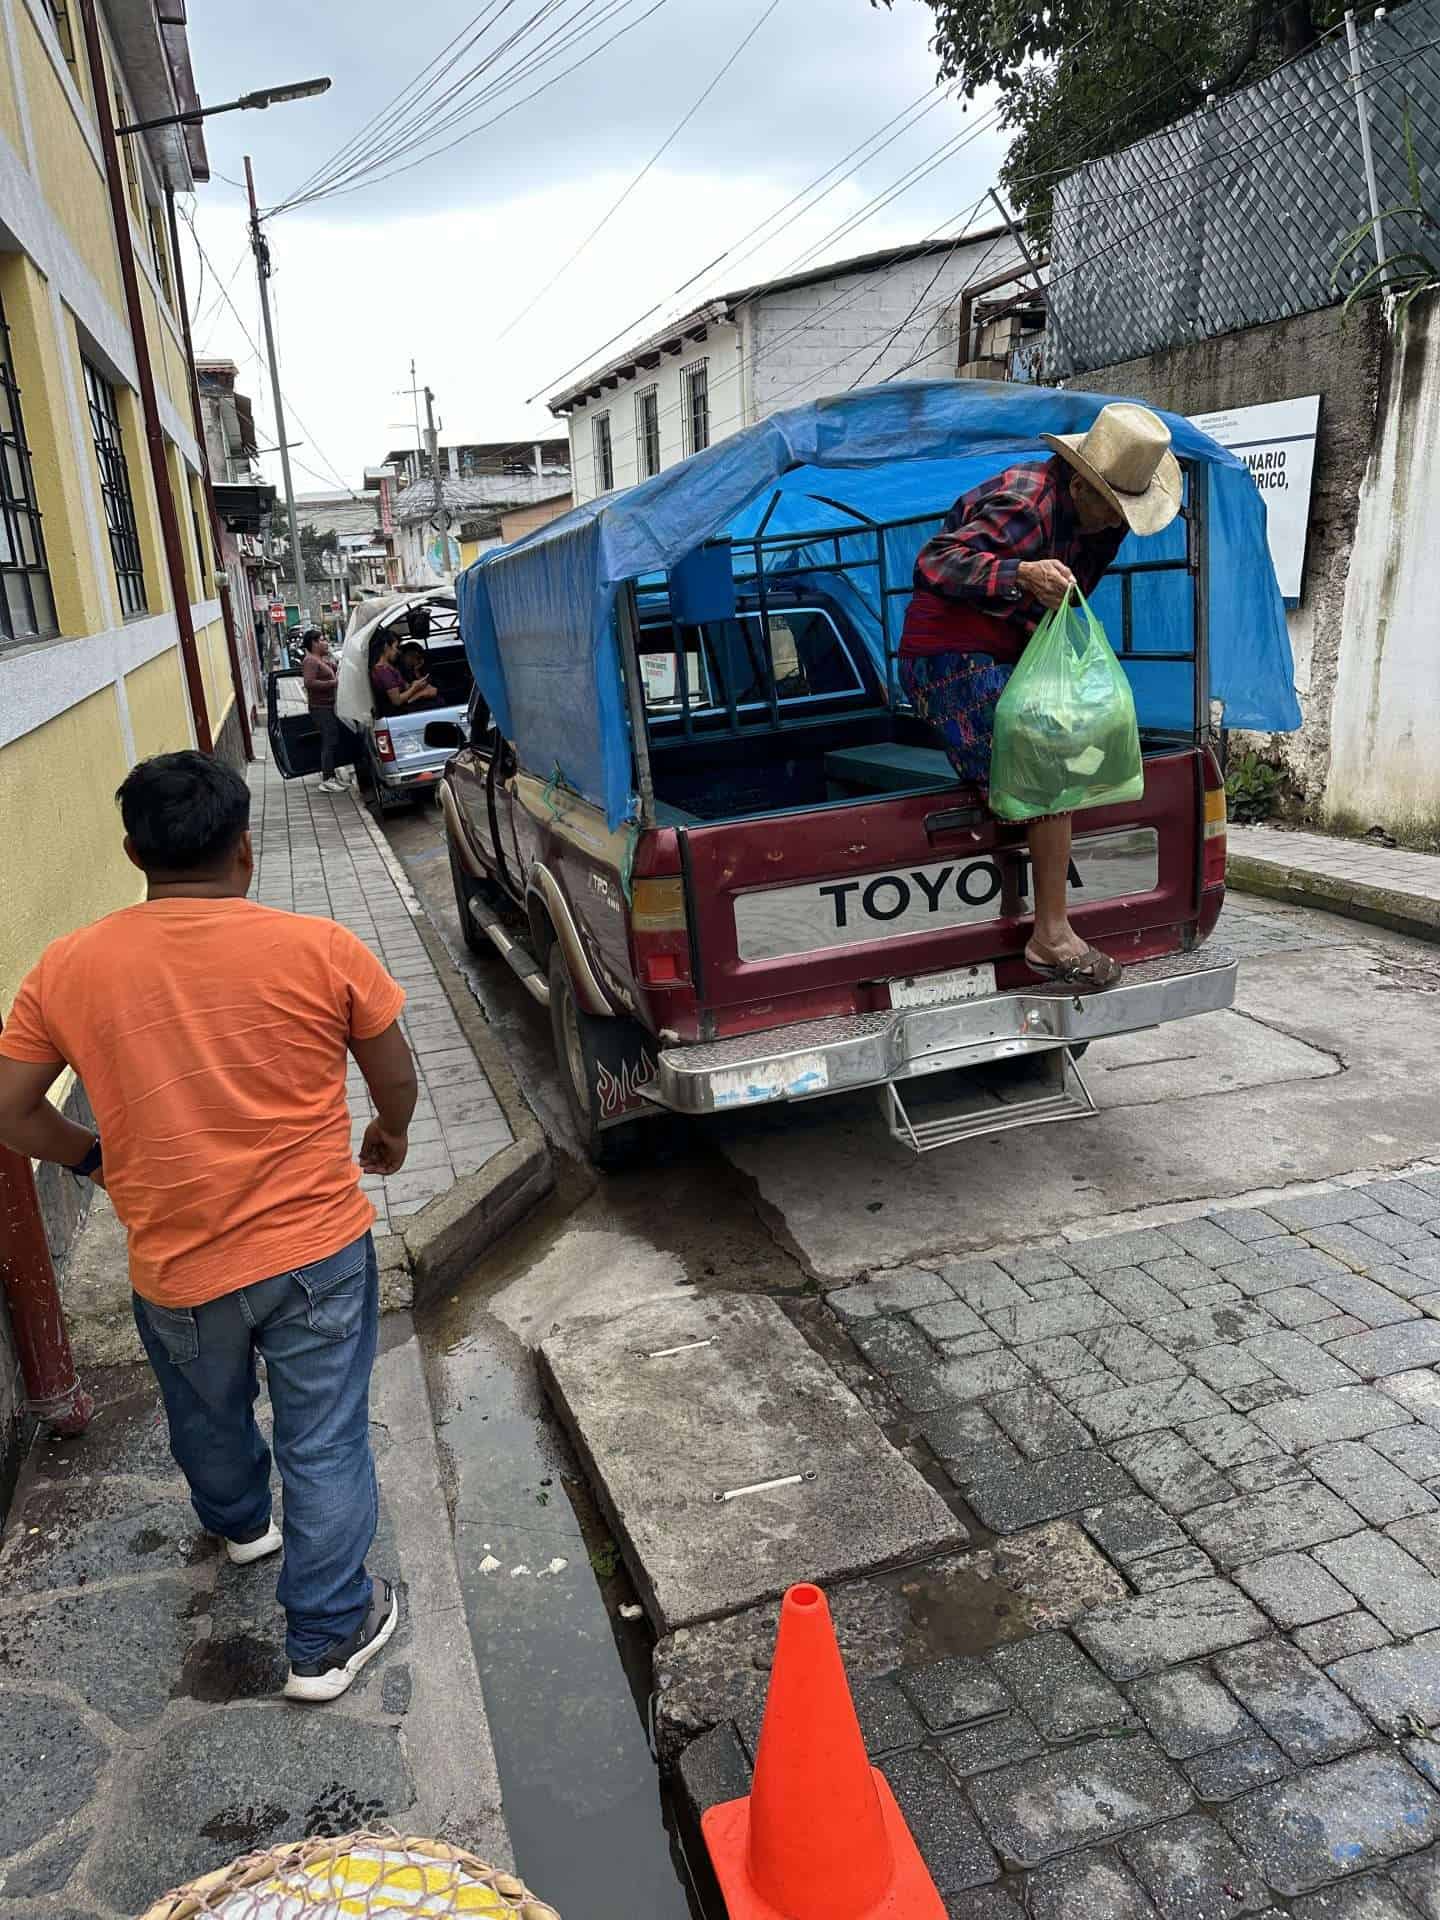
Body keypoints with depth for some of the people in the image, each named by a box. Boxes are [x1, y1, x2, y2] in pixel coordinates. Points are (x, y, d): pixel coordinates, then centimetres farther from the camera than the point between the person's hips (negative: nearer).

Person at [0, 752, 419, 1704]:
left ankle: (241, 1523, 58)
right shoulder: (322, 948, -14)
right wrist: (391, 1135, 19)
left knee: (207, 1419, 31)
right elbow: (398, 1077, -2)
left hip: (176, 1271, 3)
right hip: (318, 1251, -2)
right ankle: (328, 1638, 28)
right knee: (325, 1445, 15)